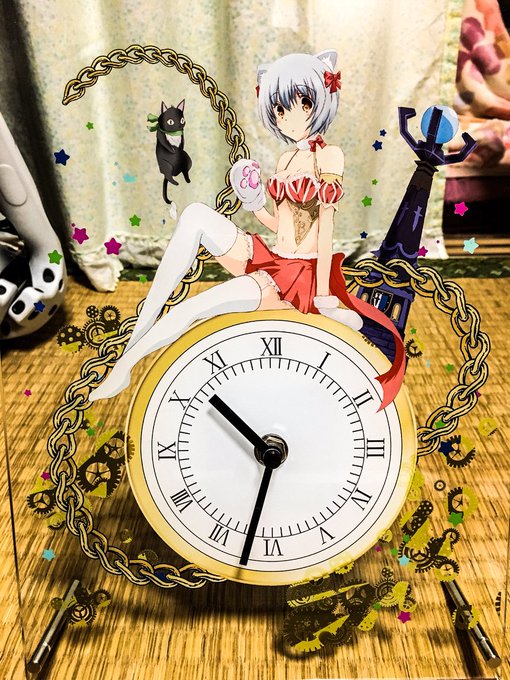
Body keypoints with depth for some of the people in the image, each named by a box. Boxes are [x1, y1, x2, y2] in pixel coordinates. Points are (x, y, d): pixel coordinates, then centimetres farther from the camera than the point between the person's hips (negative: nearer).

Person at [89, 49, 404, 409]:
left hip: (299, 275, -7)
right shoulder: (286, 159, 15)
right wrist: (255, 206, -1)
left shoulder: (329, 155, -5)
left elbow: (327, 221, -12)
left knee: (192, 308, -27)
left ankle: (125, 364, -7)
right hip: (269, 260, 7)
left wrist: (322, 296, -15)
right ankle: (139, 330, -19)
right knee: (196, 214, -17)